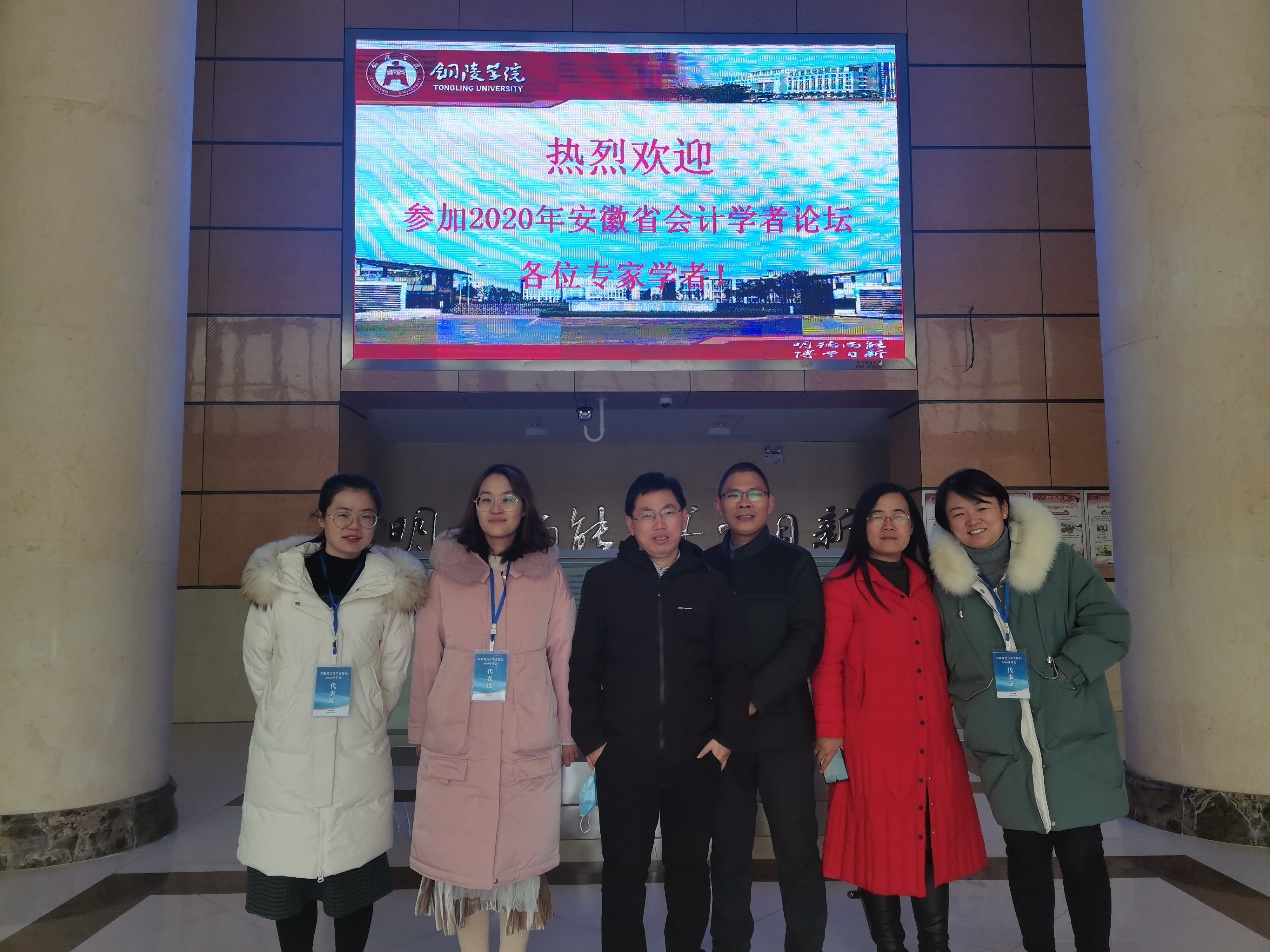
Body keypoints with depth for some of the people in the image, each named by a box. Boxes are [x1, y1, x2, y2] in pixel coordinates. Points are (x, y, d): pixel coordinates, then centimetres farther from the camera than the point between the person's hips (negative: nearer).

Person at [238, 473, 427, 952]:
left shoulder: (392, 585, -1)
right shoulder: (276, 575, -1)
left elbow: (393, 671, 7)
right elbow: (257, 660, 8)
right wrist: (285, 715, 10)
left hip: (358, 752, 0)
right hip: (286, 751, 0)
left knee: (355, 870, 7)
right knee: (288, 867, 5)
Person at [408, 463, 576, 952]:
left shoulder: (549, 574, 3)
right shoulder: (445, 572, 4)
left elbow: (563, 658, 5)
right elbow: (426, 660, 7)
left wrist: (568, 733, 6)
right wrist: (420, 731, 8)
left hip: (528, 743, 0)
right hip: (456, 742, 1)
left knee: (520, 857, 7)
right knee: (461, 857, 6)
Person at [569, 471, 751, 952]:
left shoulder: (712, 585, 3)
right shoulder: (604, 581, 1)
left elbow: (733, 669, 4)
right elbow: (584, 668, 2)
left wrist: (726, 737, -2)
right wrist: (591, 739, -2)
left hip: (695, 756, 1)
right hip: (623, 757, -1)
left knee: (690, 867, 14)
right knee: (623, 869, 10)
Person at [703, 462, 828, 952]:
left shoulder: (794, 563, 4)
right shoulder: (703, 567, 9)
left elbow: (807, 639, -5)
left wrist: (754, 697, -14)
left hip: (782, 725, -1)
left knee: (797, 848, 1)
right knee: (728, 848, 9)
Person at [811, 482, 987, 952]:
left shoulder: (925, 583, 14)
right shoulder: (843, 584, -4)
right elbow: (827, 663, -7)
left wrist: (949, 713, 15)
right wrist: (829, 730, -11)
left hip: (934, 740, 5)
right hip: (872, 741, -5)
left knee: (934, 838, 9)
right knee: (879, 842, 3)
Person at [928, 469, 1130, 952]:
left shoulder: (1058, 560, -1)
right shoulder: (945, 583, 4)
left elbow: (1110, 623, -6)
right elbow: (942, 661, 16)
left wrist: (1061, 670, -14)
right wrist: (970, 706, 5)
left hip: (1075, 736, -1)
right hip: (1004, 746, 2)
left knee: (1082, 855, 4)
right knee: (1025, 854, 12)